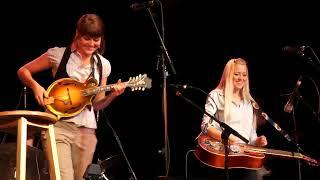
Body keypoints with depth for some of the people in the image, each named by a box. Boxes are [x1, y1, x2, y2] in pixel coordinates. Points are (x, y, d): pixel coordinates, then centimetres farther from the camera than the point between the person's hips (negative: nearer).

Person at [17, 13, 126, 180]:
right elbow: (23, 71, 6)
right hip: (58, 125, -4)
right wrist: (35, 86, -13)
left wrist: (112, 95, -5)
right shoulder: (59, 54, -1)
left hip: (86, 130, 4)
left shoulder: (103, 65, 9)